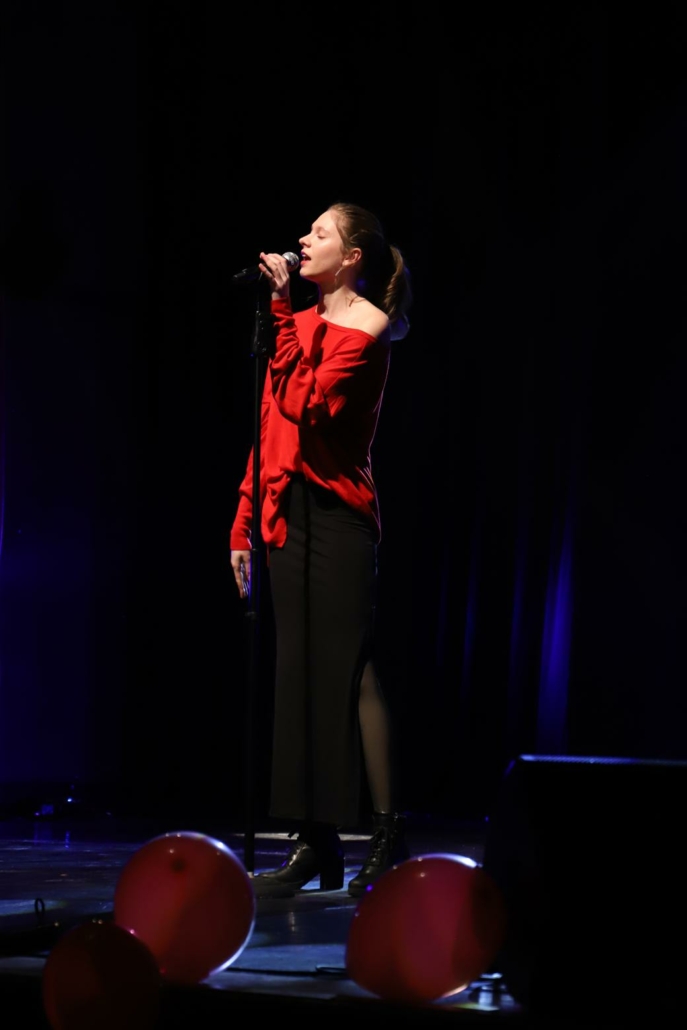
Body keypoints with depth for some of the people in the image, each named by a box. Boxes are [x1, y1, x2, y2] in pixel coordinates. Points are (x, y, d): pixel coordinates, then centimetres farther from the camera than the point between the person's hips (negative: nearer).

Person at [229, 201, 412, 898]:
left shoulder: (365, 328, -6)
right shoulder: (300, 323, 18)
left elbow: (305, 407, -19)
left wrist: (280, 314, -16)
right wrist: (244, 522, 15)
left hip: (338, 513, -8)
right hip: (289, 513, 8)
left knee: (349, 671, -10)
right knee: (298, 675, 6)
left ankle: (388, 841, -7)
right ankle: (315, 845, 10)